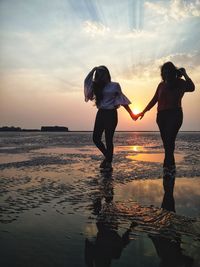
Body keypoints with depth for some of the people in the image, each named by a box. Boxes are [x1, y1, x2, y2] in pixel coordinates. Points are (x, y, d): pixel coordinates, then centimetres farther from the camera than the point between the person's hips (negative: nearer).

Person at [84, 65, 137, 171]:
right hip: (101, 114, 5)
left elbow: (122, 100, 2)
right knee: (96, 138, 1)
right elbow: (86, 81, 7)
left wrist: (131, 113, 0)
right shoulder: (97, 86, 14)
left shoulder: (115, 85, 1)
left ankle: (108, 163, 6)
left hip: (111, 114, -5)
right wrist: (93, 70, -1)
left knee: (108, 139, -4)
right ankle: (107, 156, 23)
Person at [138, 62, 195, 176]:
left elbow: (191, 88, -14)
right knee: (167, 142, 3)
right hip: (161, 115, 5)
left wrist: (184, 74, -8)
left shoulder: (180, 83, 4)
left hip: (175, 114, -4)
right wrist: (144, 112, 15)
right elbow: (154, 100, 17)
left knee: (169, 140, -17)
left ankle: (167, 166, -19)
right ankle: (171, 167, 10)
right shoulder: (161, 85, 15)